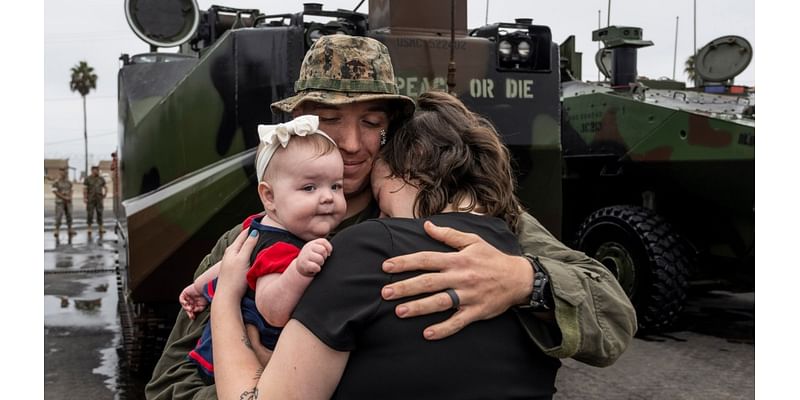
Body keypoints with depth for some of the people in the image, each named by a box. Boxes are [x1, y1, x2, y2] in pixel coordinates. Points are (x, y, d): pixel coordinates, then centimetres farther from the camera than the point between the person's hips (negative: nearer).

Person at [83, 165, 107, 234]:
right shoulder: (87, 179, 1)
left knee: (100, 213, 2)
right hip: (90, 199, -3)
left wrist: (105, 194, 6)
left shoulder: (101, 179, 11)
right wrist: (85, 198, -10)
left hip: (99, 199, 3)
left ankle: (100, 228, 6)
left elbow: (105, 187, 20)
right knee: (90, 213, -2)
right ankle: (89, 228, 5)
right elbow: (85, 189, -3)